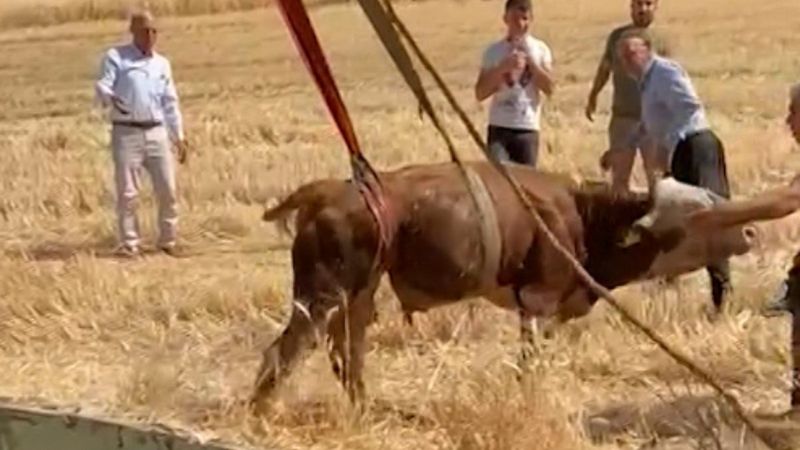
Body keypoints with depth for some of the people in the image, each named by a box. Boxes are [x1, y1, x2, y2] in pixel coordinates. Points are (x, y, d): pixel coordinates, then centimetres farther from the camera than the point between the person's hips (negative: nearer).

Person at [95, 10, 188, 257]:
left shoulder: (162, 63, 18)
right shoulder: (115, 57, 3)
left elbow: (170, 103, 20)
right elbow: (102, 86, -7)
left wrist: (179, 137, 16)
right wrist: (111, 99, -31)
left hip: (157, 133, 4)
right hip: (126, 133, -4)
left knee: (168, 190, 1)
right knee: (127, 192, -4)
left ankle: (168, 241, 14)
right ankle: (129, 243, 4)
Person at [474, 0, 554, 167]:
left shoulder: (540, 49, 5)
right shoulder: (493, 51, 3)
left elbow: (549, 88, -5)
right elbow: (480, 93, -1)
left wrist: (530, 61, -13)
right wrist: (502, 68, -14)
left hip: (528, 128, 1)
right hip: (499, 127, -1)